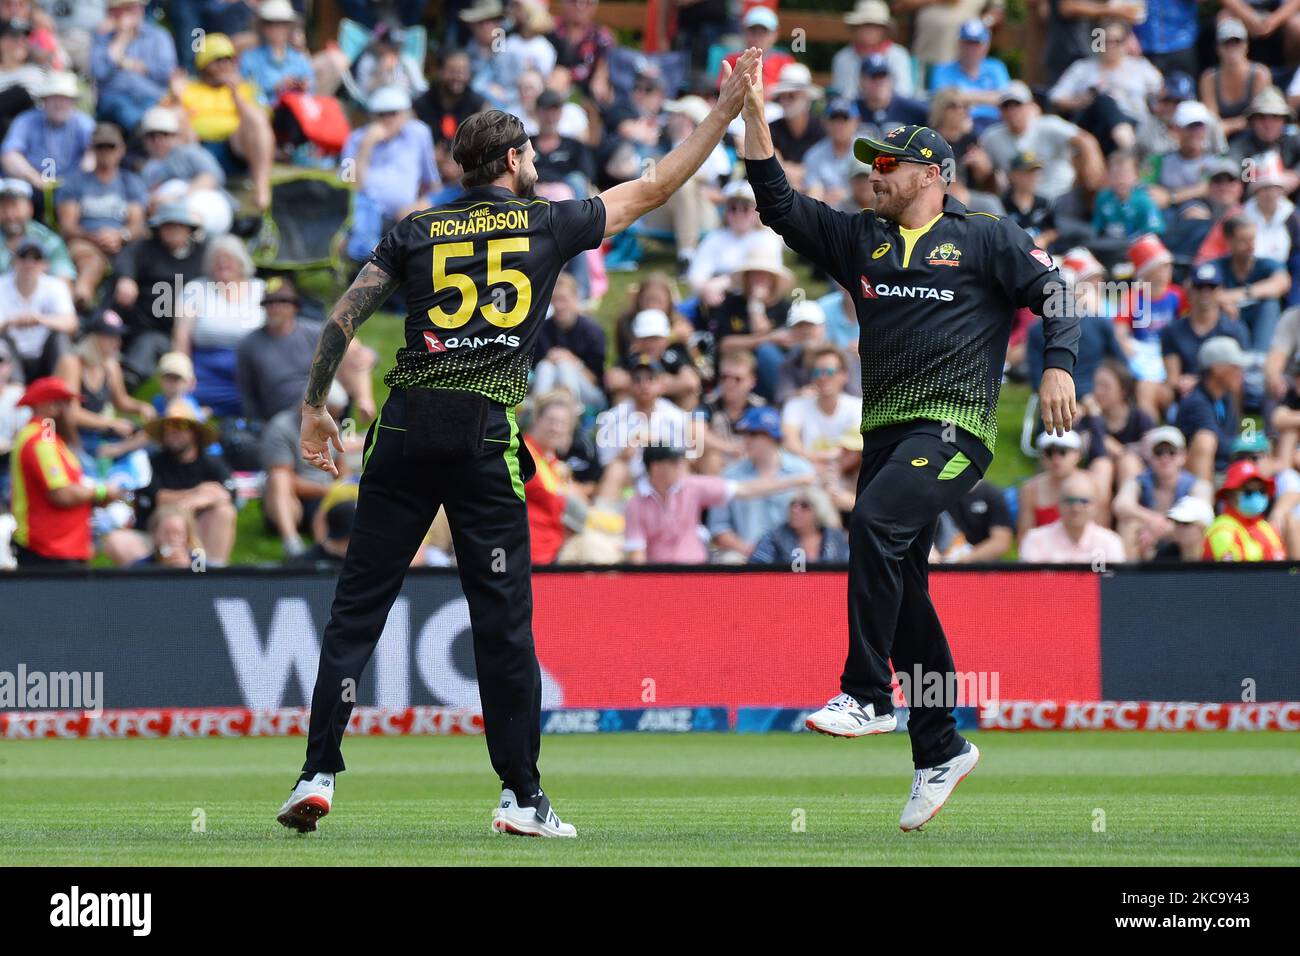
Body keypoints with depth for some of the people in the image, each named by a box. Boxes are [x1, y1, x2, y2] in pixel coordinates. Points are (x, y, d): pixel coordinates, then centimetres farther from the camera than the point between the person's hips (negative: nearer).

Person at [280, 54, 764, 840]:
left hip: (407, 422, 2)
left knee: (358, 605, 4)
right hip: (487, 431, -2)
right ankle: (523, 797, 1)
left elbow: (344, 317, 6)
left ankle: (319, 774, -3)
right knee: (504, 618, 2)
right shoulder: (548, 223, 9)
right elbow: (654, 190, 16)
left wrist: (315, 407, 15)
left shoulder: (417, 231, 13)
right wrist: (727, 110, 24)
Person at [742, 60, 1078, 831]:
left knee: (876, 523, -29)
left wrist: (1059, 365, -16)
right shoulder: (861, 239, 17)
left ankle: (868, 697, -28)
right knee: (901, 590, 6)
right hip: (886, 431, 7)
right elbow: (778, 202, 13)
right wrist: (754, 113, 5)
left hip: (954, 427, -7)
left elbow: (1054, 292, 0)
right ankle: (940, 751, 15)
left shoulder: (987, 239, 3)